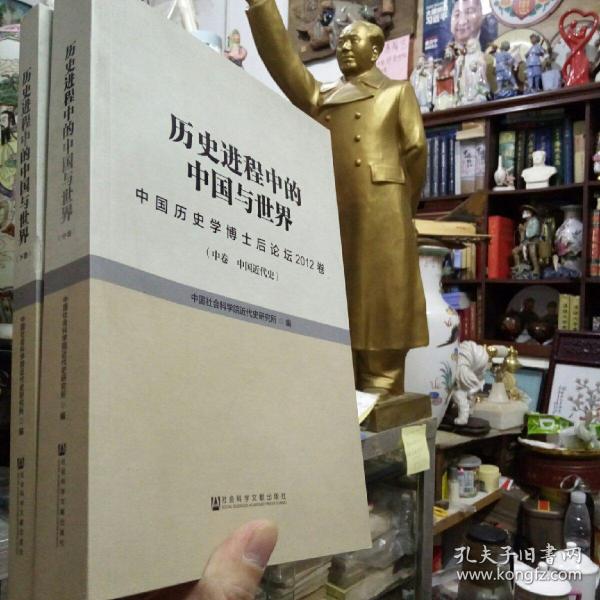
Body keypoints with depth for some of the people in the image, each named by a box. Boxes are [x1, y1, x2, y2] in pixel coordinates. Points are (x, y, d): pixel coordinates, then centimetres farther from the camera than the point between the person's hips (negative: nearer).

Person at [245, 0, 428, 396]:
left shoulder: (398, 91, 17)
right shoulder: (320, 96, 23)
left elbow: (416, 150, 9)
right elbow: (282, 61, 11)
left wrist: (402, 207, 8)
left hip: (380, 218, -3)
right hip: (330, 219, 3)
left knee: (380, 306, -5)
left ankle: (381, 399, 0)